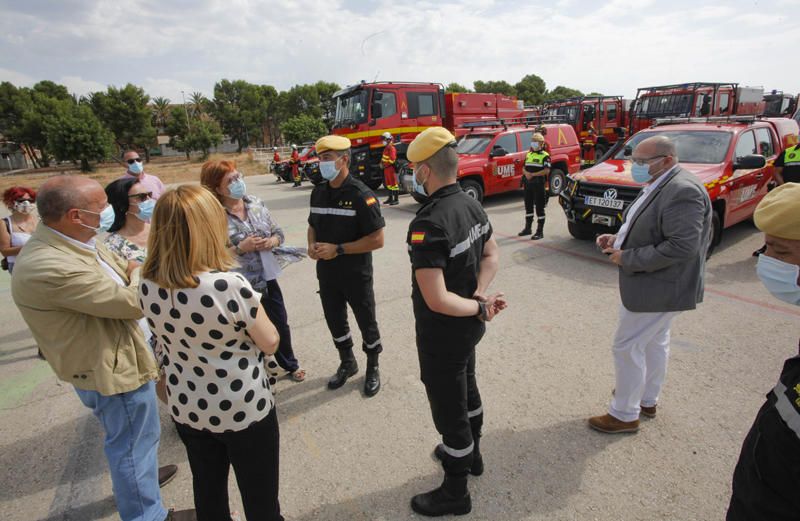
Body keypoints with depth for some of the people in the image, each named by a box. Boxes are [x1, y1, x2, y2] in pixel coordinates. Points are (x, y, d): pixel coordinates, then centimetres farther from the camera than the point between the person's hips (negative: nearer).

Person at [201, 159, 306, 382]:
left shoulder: (256, 203, 0)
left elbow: (278, 232, 8)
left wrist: (273, 241, -13)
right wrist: (240, 248, -23)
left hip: (268, 280, 5)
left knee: (281, 324, 21)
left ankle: (290, 364, 46)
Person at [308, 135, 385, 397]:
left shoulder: (361, 195, -17)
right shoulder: (318, 192, 4)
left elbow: (377, 240, -19)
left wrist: (338, 249, -22)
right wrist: (312, 245, -4)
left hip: (356, 275, -6)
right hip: (326, 274, 6)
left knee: (366, 322, 11)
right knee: (335, 320, 19)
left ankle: (372, 368, 34)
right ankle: (347, 363, 42)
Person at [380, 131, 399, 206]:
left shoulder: (391, 148, -14)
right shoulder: (386, 148, 16)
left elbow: (392, 159, -23)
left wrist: (385, 164, -16)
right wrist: (382, 163, 6)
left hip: (391, 168, -10)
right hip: (386, 168, 10)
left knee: (393, 184, -8)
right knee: (388, 184, 16)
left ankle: (396, 200, -6)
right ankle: (390, 198, 26)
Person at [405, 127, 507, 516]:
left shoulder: (428, 223, -30)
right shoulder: (472, 205, -3)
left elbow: (436, 300, -32)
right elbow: (491, 256, 9)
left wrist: (479, 307, -18)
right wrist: (478, 296, -5)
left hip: (442, 335, -9)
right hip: (469, 327, 9)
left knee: (449, 410, 11)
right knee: (467, 391, 28)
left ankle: (455, 493, 34)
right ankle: (470, 454, 53)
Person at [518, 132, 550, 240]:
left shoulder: (545, 156, -5)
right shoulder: (529, 154, 15)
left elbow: (546, 171, -15)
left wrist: (533, 174, -18)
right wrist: (526, 173, -8)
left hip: (539, 185, -7)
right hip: (528, 184, 7)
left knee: (539, 208, -3)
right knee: (528, 206, 15)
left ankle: (540, 231, 1)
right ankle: (527, 228, 27)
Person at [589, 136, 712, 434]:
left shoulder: (682, 190, -24)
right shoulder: (659, 186, 6)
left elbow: (682, 247, -29)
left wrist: (627, 258, -23)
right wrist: (619, 239, 1)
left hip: (658, 287, -10)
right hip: (655, 284, 10)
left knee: (628, 347, 1)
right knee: (654, 342, 22)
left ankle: (625, 414, 18)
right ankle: (648, 400, 41)